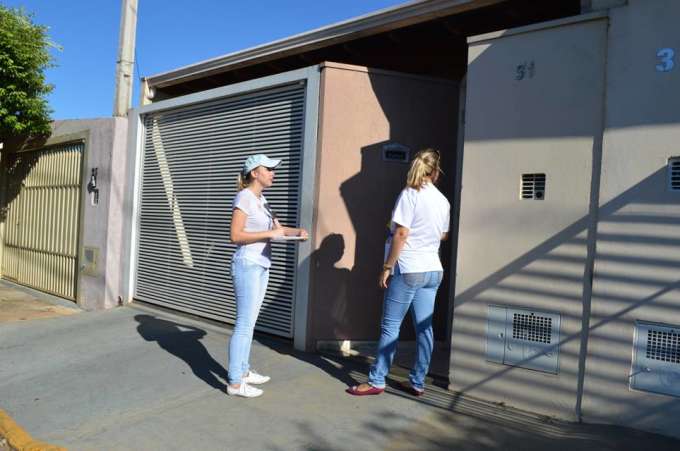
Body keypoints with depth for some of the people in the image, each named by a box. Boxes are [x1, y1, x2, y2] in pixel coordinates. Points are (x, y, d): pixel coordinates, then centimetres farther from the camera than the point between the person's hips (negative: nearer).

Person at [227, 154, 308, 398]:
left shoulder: (261, 200, 14)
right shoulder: (244, 197, -11)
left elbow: (278, 228, 19)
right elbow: (235, 235, -18)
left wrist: (297, 231, 0)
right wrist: (269, 234, -20)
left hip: (261, 267, 9)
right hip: (247, 266, -9)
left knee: (250, 322, 14)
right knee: (244, 324, -7)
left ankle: (243, 371, 24)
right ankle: (234, 382, -1)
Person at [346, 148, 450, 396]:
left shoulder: (410, 194, -9)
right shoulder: (443, 201, 9)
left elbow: (401, 234, -15)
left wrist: (387, 268, -10)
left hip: (408, 270, -6)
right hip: (433, 271, 7)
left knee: (390, 326, 0)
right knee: (424, 328, 9)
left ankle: (376, 381, 5)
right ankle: (418, 383, 16)